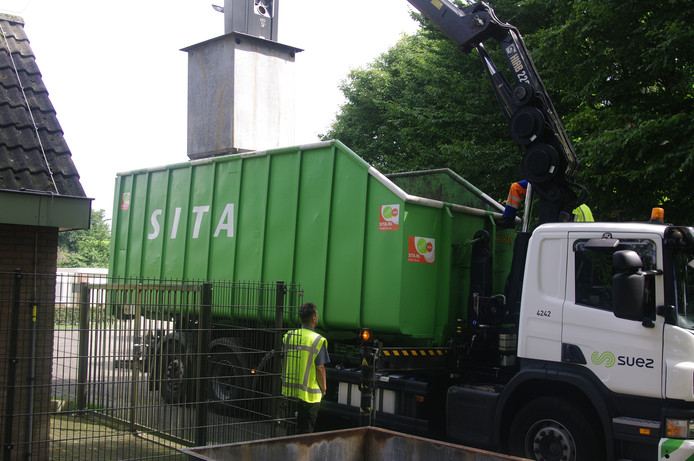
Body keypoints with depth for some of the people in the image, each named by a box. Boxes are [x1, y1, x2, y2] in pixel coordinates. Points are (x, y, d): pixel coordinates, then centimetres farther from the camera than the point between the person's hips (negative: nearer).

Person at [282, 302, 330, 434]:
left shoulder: (288, 336, 3)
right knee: (305, 431, 4)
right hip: (309, 393, -5)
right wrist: (323, 388, 2)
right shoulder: (318, 340, -13)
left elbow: (284, 361, 10)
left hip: (289, 392, 5)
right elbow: (320, 368, -13)